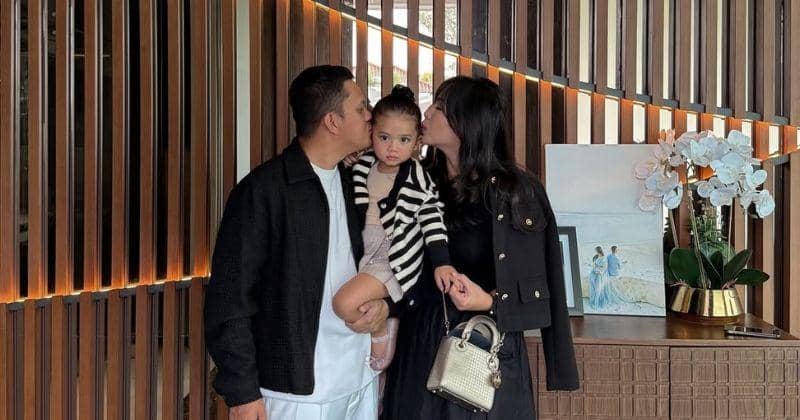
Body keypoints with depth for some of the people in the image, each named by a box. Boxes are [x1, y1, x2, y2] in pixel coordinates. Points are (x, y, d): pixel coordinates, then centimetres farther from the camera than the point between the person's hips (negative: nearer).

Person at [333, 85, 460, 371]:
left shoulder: (417, 179, -12)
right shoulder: (362, 166, 0)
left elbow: (432, 222, -10)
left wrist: (441, 262, -15)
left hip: (393, 258, -6)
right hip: (363, 252, 7)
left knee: (345, 303, -22)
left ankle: (383, 328, 2)